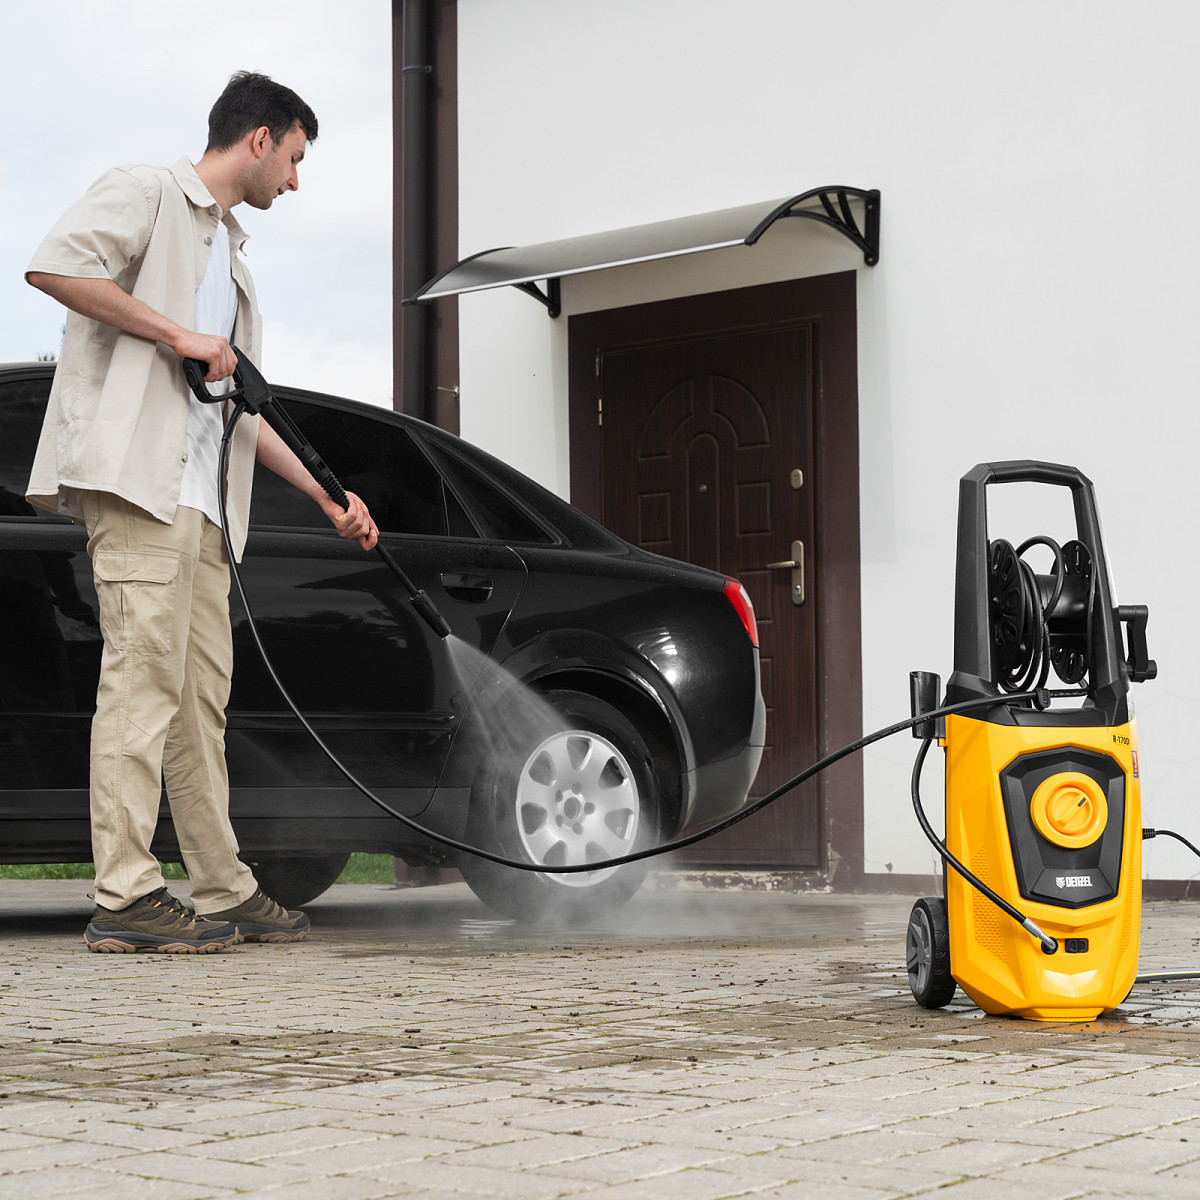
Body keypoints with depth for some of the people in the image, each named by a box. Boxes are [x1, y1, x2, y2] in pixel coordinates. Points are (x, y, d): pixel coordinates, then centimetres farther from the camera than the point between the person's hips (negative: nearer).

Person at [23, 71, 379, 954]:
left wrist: (329, 496, 27)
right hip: (134, 471, -9)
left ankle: (227, 894, 11)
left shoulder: (232, 259, 30)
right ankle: (126, 897, -16)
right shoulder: (147, 194, 4)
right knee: (145, 673, -15)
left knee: (202, 695, 8)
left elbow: (242, 410, 31)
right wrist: (174, 334, -12)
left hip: (202, 501, 9)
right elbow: (55, 263, -14)